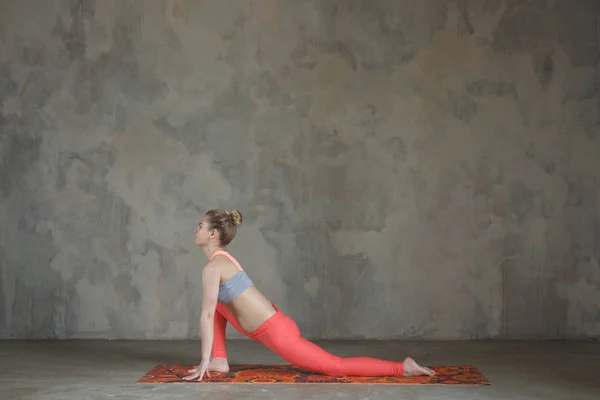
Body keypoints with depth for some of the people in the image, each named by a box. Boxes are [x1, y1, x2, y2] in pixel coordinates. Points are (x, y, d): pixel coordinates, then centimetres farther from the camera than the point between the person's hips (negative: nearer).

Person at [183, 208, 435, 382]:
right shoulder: (224, 259, 15)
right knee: (216, 304, 19)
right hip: (273, 321, 9)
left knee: (337, 367, -3)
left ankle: (402, 368, -1)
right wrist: (213, 357, 28)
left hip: (275, 333, -9)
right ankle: (220, 362, 15)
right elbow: (214, 311, 24)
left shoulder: (212, 267, -15)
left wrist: (204, 362, -15)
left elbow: (207, 317, -18)